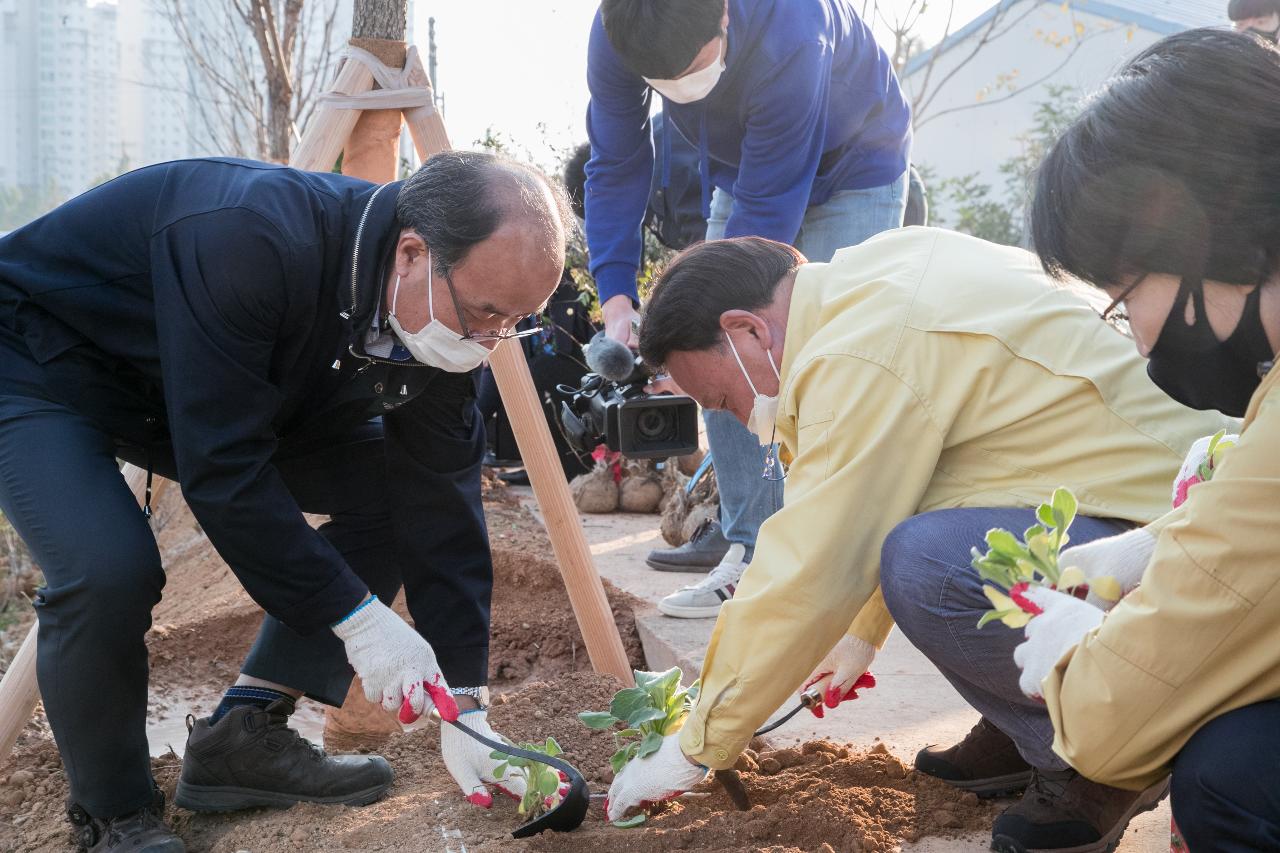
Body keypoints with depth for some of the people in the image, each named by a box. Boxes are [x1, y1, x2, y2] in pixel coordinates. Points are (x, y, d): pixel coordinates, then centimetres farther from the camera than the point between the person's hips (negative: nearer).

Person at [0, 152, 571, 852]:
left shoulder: (442, 321, -16)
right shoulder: (248, 240, -39)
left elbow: (441, 505, -11)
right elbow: (222, 468, -35)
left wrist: (464, 706, -12)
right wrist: (354, 616, -29)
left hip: (210, 396, 7)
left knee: (390, 487, -6)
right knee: (110, 570, -31)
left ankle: (241, 739, 3)